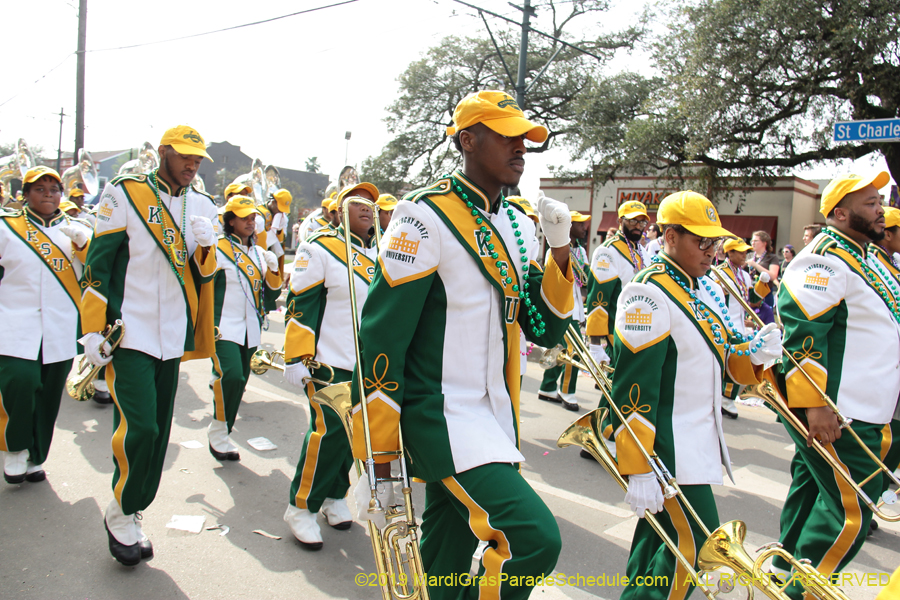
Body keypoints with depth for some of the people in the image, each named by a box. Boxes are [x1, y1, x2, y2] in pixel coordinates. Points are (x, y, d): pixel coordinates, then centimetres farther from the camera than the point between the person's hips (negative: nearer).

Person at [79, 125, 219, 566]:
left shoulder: (202, 206, 9)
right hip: (129, 332, -5)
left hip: (173, 335, 5)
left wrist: (206, 245, -14)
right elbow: (98, 265, -5)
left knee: (159, 430, 10)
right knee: (139, 426, -13)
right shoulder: (124, 195, -4)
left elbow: (204, 273, 8)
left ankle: (133, 513, 27)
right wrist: (94, 330, -8)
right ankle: (121, 514, 11)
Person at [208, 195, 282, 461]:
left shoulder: (259, 253, 14)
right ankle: (218, 433, -4)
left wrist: (273, 270, -5)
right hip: (223, 328, -6)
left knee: (238, 382, 10)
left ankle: (222, 433, 25)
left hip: (249, 330, 6)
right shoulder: (217, 249, -5)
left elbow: (270, 295, 12)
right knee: (230, 376, -22)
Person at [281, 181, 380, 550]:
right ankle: (301, 506, 9)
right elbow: (301, 305, -9)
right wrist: (297, 358, -13)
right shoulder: (321, 249, -5)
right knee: (329, 430, -8)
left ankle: (335, 496, 30)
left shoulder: (381, 254, 13)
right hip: (330, 362, -6)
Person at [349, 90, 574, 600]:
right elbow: (381, 337, -15)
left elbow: (545, 330, 9)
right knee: (535, 538, -19)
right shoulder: (427, 216, -14)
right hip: (440, 412, -7)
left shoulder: (520, 226, 9)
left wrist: (559, 250, -6)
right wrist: (377, 458, -13)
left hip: (496, 417, 8)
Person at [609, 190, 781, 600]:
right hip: (667, 445, -9)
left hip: (699, 439, 9)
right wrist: (638, 470, -24)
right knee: (696, 547, -5)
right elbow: (634, 386, -23)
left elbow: (719, 360, 17)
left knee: (661, 532, 18)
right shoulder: (649, 293, -18)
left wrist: (753, 352, -6)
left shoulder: (706, 289, 11)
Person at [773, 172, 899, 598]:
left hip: (858, 413, 11)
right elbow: (802, 331, -26)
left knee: (811, 492, 19)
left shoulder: (857, 257, 16)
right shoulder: (826, 259, -18)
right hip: (834, 416, -11)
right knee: (850, 513, -4)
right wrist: (815, 404, -27)